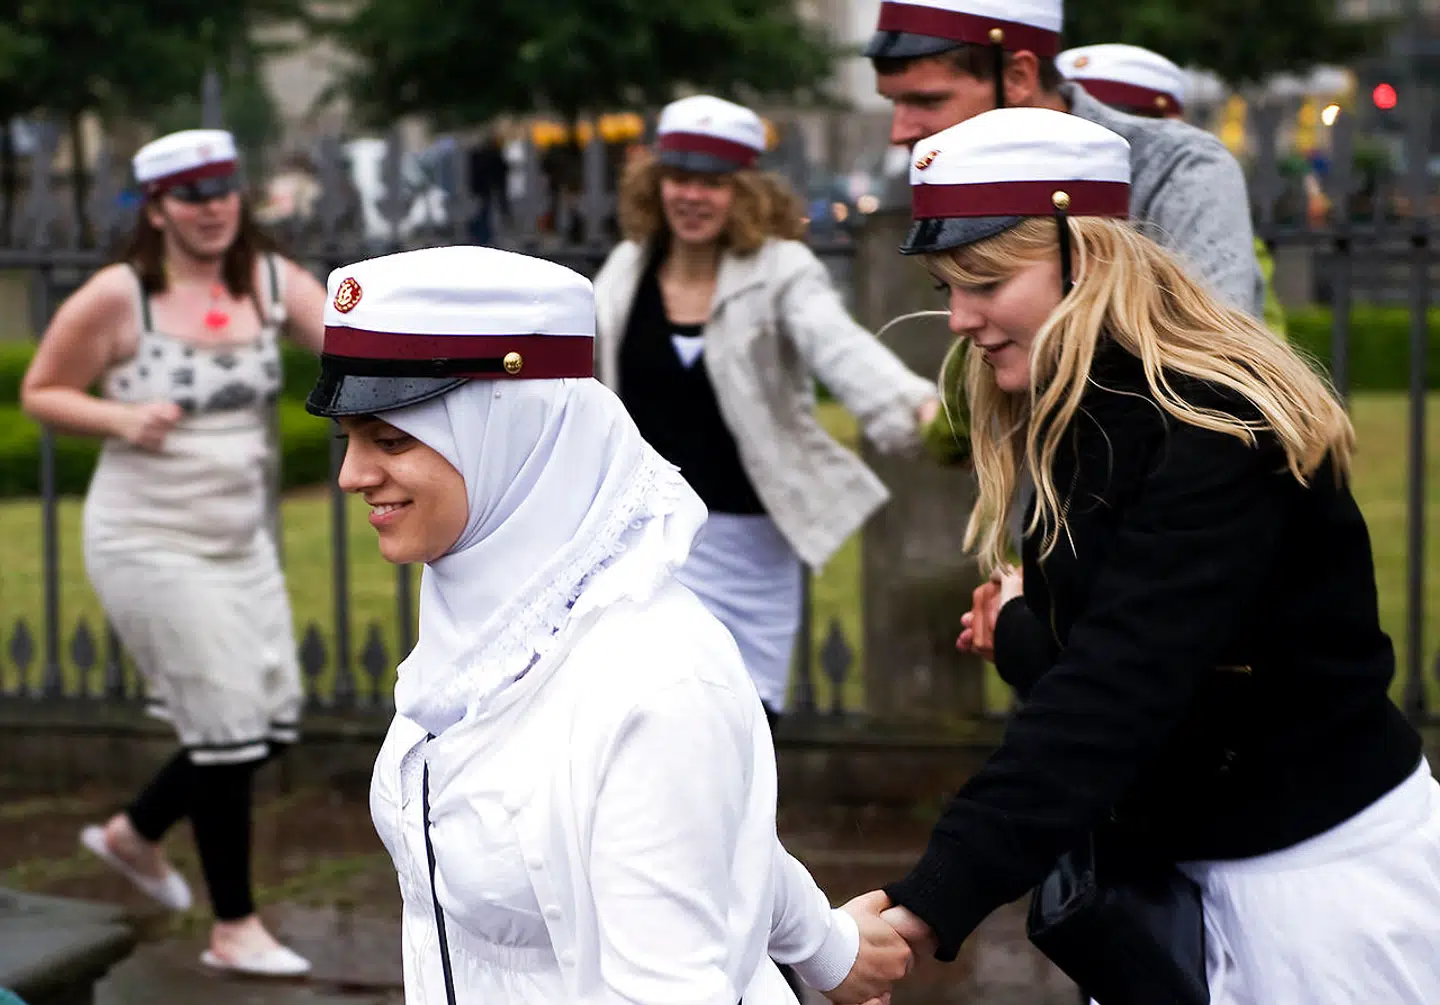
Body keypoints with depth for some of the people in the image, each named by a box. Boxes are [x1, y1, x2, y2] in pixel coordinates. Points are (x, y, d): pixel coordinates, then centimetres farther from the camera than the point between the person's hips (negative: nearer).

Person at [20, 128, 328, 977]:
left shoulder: (271, 281, 1)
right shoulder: (117, 298, -11)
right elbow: (39, 393, -3)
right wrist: (123, 419, -19)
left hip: (241, 540, 6)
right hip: (150, 545, -6)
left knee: (276, 721, 10)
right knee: (228, 727, -6)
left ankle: (135, 834, 36)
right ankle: (235, 929, 10)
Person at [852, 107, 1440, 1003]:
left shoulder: (1217, 434, -22)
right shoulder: (1081, 418, 7)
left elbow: (1117, 692, -33)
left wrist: (934, 900, -39)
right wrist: (1019, 626, -11)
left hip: (1332, 870, -8)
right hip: (1209, 862, 8)